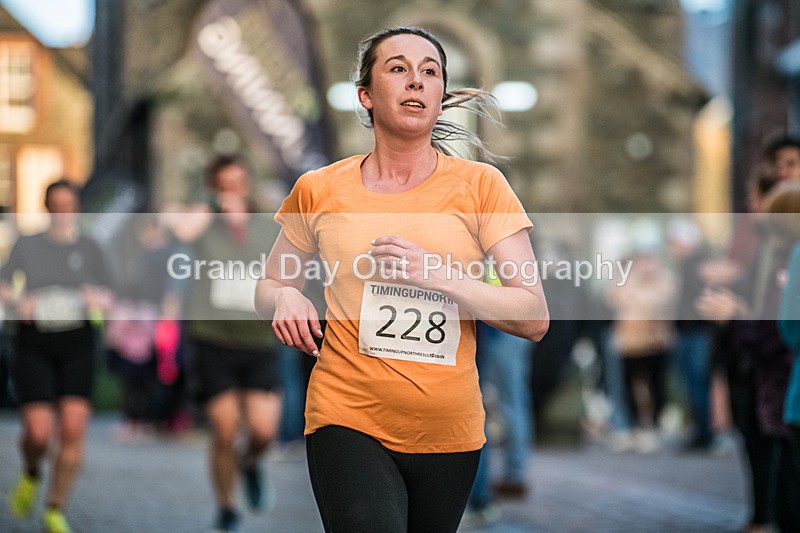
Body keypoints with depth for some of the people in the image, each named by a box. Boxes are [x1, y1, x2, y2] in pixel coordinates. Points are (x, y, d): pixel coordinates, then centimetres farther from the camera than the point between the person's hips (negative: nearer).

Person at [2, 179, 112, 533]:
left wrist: (97, 298, -13)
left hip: (76, 343, 1)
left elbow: (107, 296, 10)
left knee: (73, 430, -10)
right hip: (34, 343, -1)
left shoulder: (88, 249, 8)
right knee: (38, 432, -11)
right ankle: (30, 475, 25)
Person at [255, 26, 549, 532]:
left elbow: (535, 318, -5)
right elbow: (268, 286, 18)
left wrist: (438, 274, -17)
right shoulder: (320, 191, 3)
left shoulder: (480, 185, 0)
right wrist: (285, 299, -6)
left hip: (449, 431, 2)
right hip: (348, 420, -1)